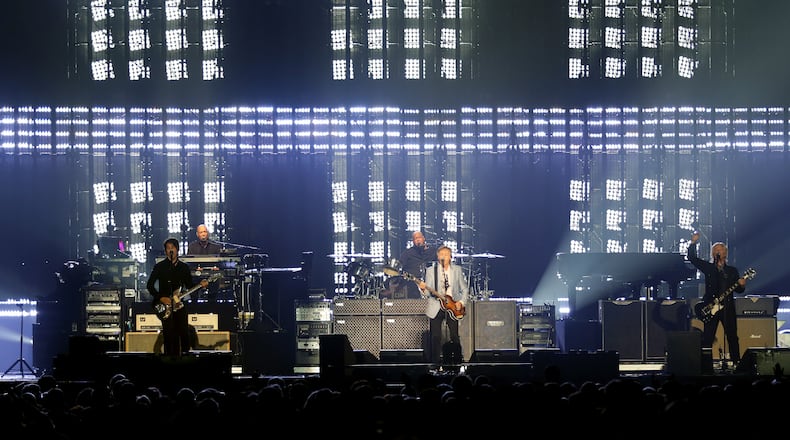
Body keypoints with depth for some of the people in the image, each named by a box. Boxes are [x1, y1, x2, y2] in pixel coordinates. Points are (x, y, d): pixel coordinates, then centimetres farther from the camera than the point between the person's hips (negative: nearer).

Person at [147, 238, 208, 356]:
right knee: (169, 335, -7)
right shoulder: (159, 266, 2)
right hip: (164, 306, -3)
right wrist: (161, 298, -11)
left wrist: (200, 285, -6)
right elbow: (150, 285, 0)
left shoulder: (184, 267, 12)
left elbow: (189, 284, 14)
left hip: (179, 304, 3)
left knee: (184, 332, -5)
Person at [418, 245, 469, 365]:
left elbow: (464, 289, 10)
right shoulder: (431, 271, 2)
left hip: (453, 307, 1)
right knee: (435, 338, -3)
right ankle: (435, 363, 4)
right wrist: (423, 289, -23)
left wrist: (461, 302, -5)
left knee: (455, 337, 0)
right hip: (436, 308, -1)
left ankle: (457, 362, 10)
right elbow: (427, 294, -1)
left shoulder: (457, 270, 6)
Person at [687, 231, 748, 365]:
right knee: (707, 338, -3)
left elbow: (738, 289, 10)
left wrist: (742, 285, -13)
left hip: (728, 307, 1)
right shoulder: (708, 268, 9)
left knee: (732, 337, 3)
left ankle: (736, 363, 9)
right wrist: (693, 243, -10)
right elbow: (692, 258, 1)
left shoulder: (732, 271, 13)